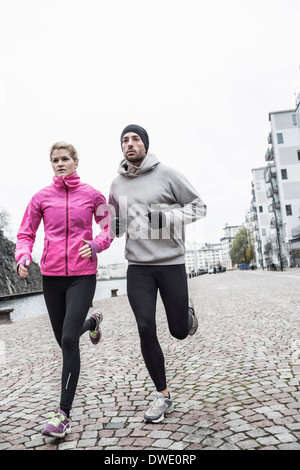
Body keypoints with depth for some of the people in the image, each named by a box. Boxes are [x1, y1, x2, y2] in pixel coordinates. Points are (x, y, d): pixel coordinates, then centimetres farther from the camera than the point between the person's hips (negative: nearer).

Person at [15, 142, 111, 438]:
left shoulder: (92, 195, 1)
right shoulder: (41, 197, 4)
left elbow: (108, 228, 10)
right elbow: (25, 234, 7)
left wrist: (97, 244, -10)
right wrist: (23, 257, -13)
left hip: (83, 274, -3)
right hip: (51, 275, 3)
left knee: (69, 339, -13)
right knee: (65, 339, 16)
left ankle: (63, 413, 0)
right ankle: (92, 321, 52)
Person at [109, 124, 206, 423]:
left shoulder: (166, 174, -4)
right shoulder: (117, 184, 8)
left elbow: (198, 206, -1)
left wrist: (168, 217, -18)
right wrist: (112, 226, -4)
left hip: (171, 262, -2)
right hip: (138, 267, 3)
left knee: (179, 331, 6)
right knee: (146, 330, -4)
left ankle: (187, 311, 44)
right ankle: (163, 396, 14)